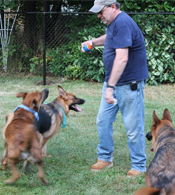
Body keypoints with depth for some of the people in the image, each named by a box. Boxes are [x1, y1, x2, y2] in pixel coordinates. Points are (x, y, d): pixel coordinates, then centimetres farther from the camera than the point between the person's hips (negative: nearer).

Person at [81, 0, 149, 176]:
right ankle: (105, 158, 26)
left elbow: (122, 58, -30)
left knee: (133, 127, -2)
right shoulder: (114, 23, 10)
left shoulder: (123, 23, -22)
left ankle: (138, 166, 9)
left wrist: (111, 86, -32)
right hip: (112, 82, 10)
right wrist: (94, 42, 15)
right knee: (103, 121, 13)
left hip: (128, 84, -10)